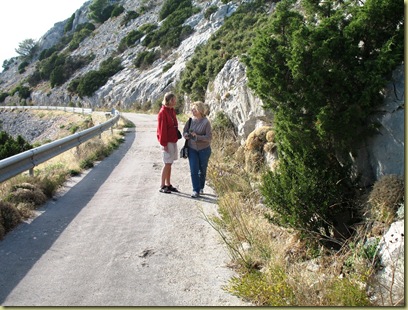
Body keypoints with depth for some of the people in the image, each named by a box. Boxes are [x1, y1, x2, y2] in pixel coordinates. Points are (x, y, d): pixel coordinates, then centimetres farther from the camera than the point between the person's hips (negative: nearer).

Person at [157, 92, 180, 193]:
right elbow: (162, 129, -16)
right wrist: (164, 143, -17)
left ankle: (168, 184, 19)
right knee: (167, 164, -4)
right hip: (167, 142, -8)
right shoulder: (163, 112, -14)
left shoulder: (172, 111, 12)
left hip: (173, 141, 8)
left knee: (169, 163, 12)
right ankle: (162, 186, 4)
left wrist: (176, 138, 13)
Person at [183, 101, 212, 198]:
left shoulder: (206, 122, -14)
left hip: (204, 149, -2)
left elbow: (209, 137, -17)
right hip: (192, 149, 3)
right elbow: (184, 131, 9)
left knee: (202, 170, 12)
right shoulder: (191, 120, -1)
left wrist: (197, 136, -27)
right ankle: (196, 190, 0)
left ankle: (201, 188, 31)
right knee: (193, 170, -6)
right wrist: (187, 135, -14)